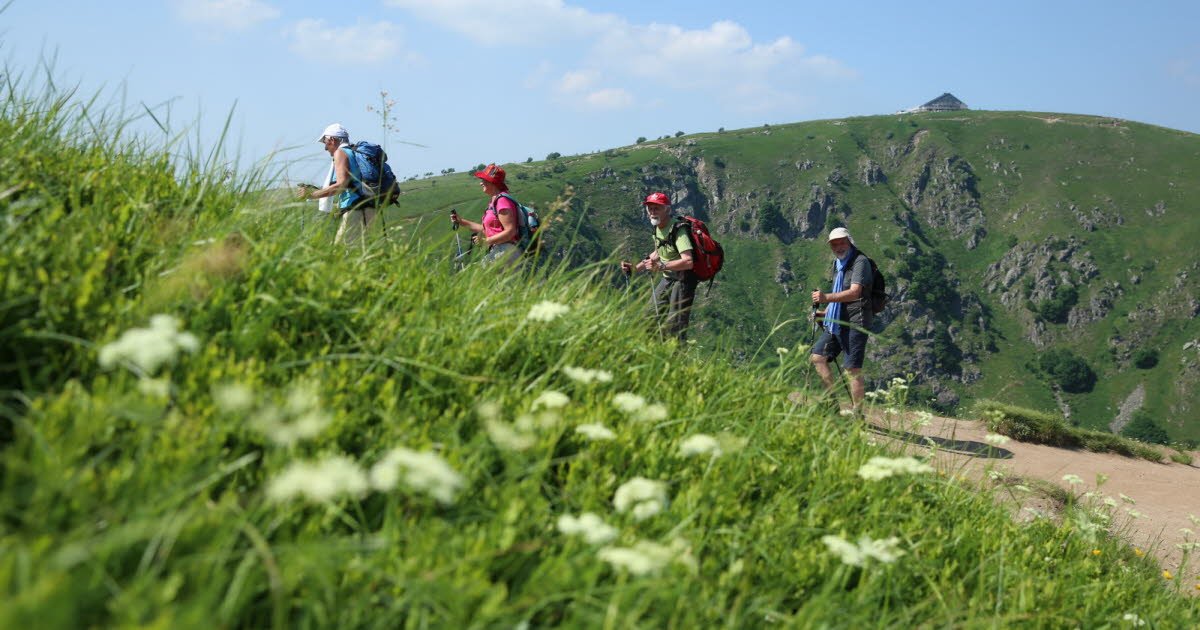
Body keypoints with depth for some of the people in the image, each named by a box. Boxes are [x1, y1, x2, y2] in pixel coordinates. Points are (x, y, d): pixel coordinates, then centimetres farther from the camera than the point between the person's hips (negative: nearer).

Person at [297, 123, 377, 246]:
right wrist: (337, 206, 31)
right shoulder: (355, 152, 25)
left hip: (356, 210, -9)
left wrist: (312, 194, -11)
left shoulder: (340, 152, -1)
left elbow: (342, 184, -15)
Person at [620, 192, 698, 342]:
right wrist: (634, 268, 13)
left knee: (674, 325, -12)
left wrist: (661, 266, -45)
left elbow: (688, 262, -36)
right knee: (651, 315, 14)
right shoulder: (658, 228, 4)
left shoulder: (678, 230, -24)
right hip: (668, 278, 9)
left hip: (684, 280, -9)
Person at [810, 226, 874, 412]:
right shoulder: (838, 265, 19)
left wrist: (827, 297, -37)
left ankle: (857, 413, -6)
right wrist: (824, 313, 16)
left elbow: (854, 292, -25)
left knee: (853, 369, -11)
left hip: (855, 323, -9)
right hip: (836, 322, 9)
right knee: (817, 357, 4)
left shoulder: (860, 262, -10)